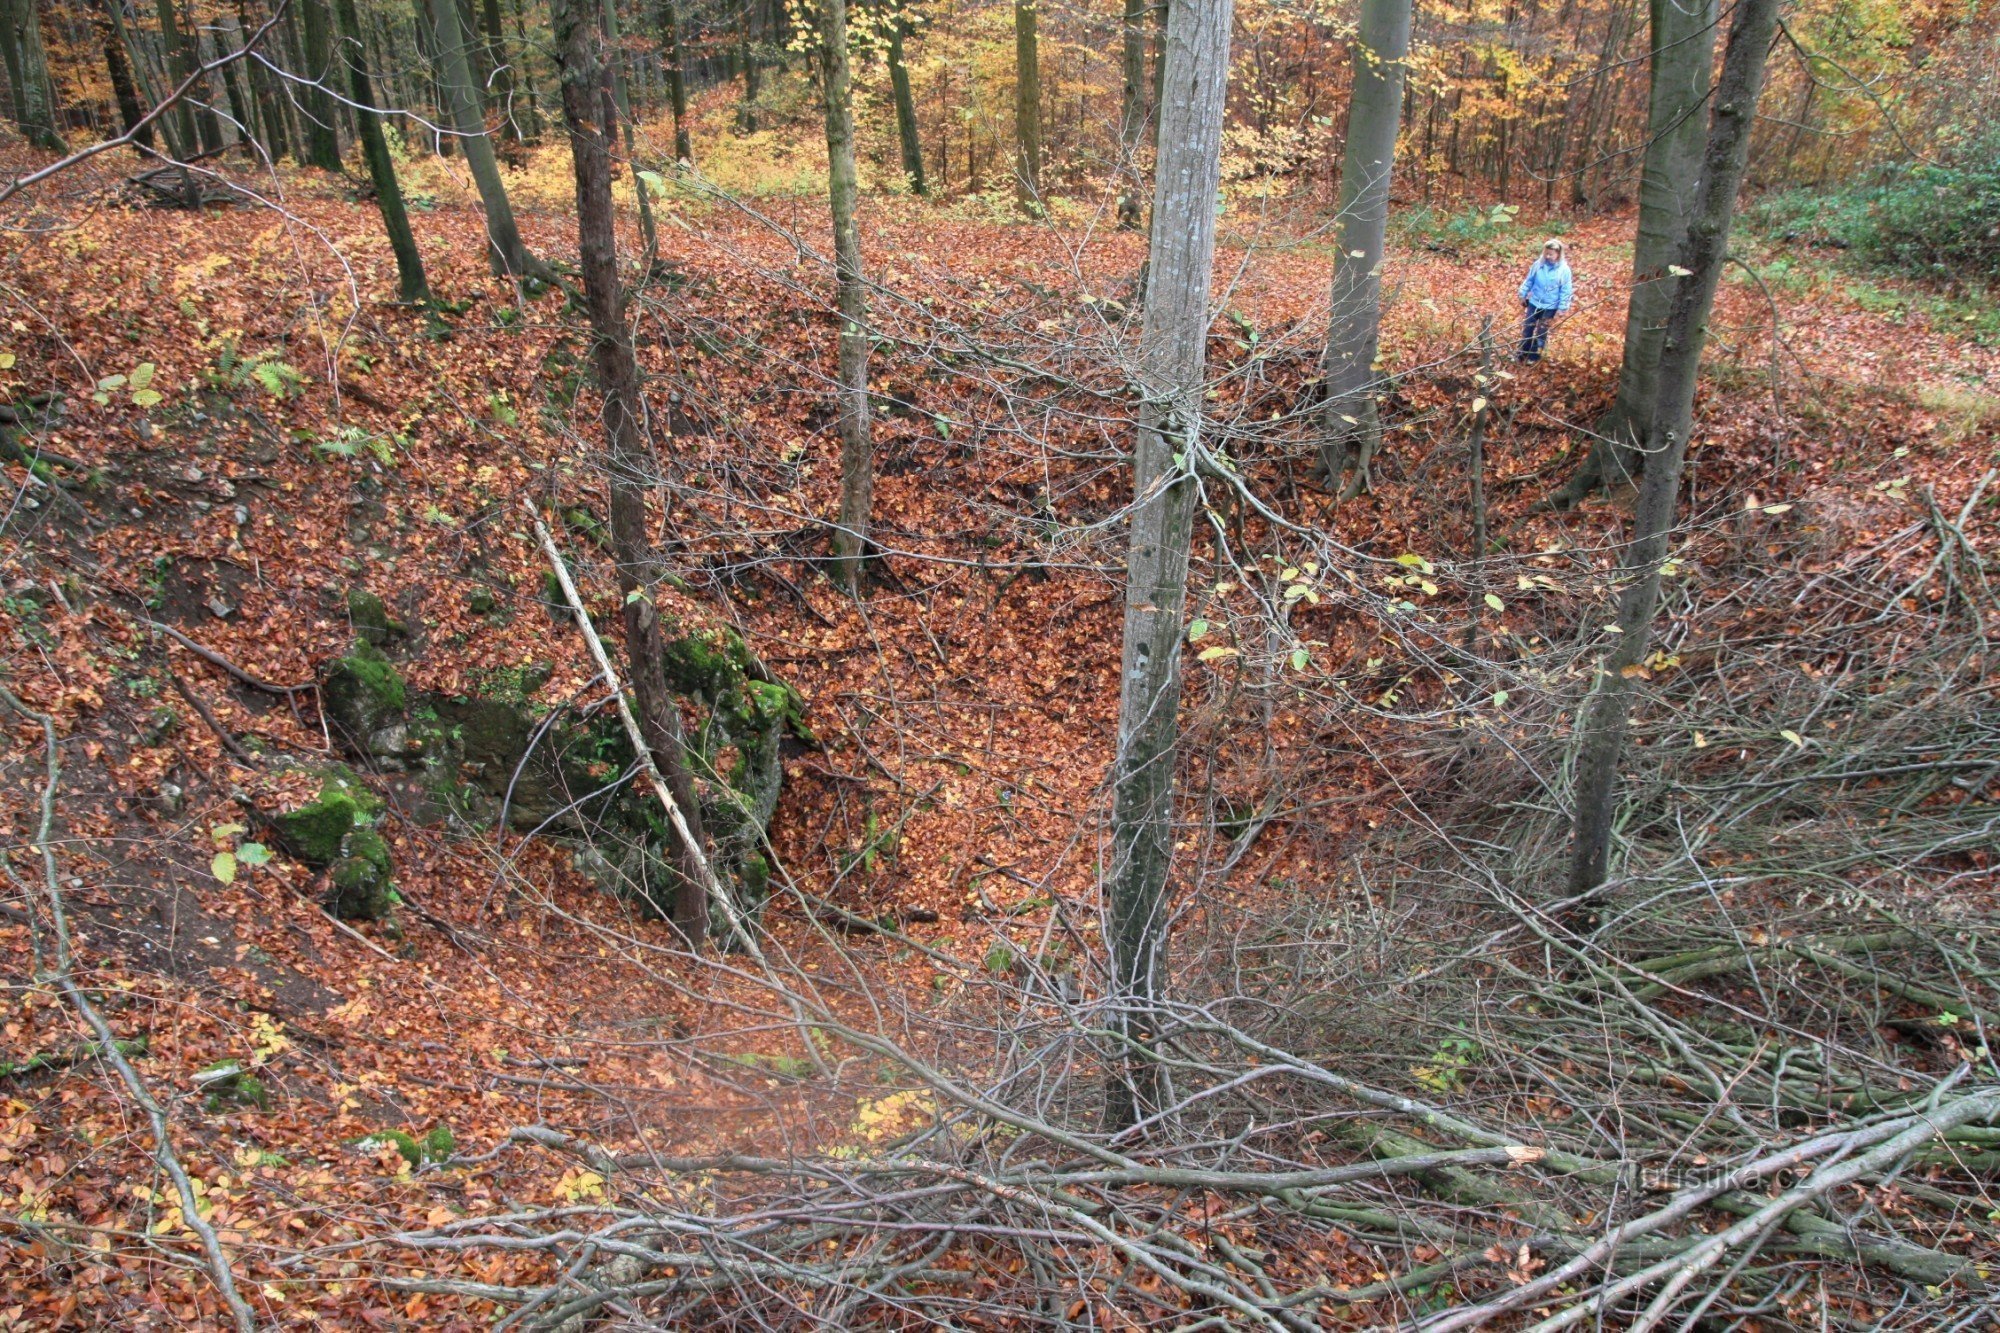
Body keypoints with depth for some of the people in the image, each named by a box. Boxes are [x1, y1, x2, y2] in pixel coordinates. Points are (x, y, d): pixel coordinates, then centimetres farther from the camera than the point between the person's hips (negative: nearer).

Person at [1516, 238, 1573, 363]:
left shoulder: (1564, 270, -16)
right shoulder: (1538, 264, -9)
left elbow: (1565, 291, -11)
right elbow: (1529, 281, 4)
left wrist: (1561, 309, -11)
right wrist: (1523, 295, 9)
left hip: (1550, 307, -3)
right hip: (1534, 303, 3)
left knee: (1542, 332, 8)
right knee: (1527, 328, 13)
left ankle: (1534, 356, 21)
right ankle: (1522, 352, 30)